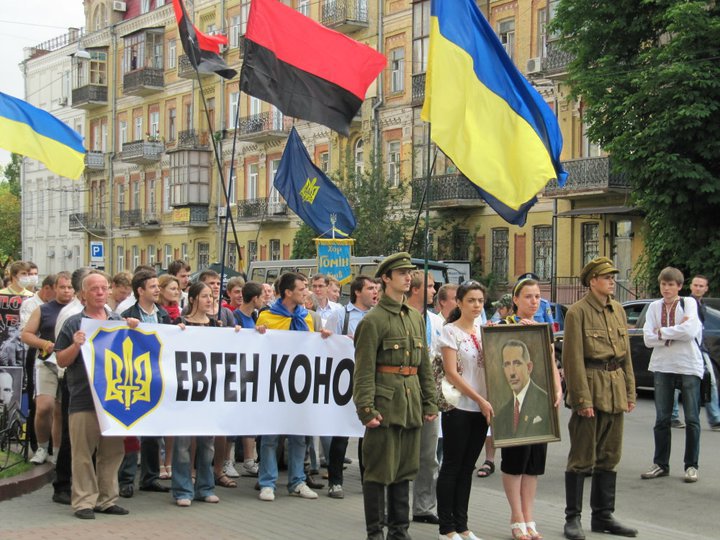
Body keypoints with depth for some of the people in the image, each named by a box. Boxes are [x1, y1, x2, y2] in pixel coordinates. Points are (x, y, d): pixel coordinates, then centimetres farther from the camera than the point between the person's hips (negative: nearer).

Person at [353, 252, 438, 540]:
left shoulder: (416, 317, 14)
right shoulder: (373, 320, -7)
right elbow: (364, 370, -11)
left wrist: (430, 402, 12)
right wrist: (366, 409, -17)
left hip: (411, 404, 7)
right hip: (385, 403, -6)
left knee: (405, 469, 12)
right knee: (379, 470, 0)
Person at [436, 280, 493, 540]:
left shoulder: (484, 331, 11)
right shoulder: (450, 331, -6)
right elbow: (451, 373, -12)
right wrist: (479, 399, -15)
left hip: (481, 409, 6)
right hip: (458, 407, -5)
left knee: (467, 467, 10)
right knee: (452, 467, 0)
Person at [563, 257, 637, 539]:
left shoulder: (618, 310, 13)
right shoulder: (578, 311, -9)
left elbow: (626, 354, 17)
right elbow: (573, 359, -13)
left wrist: (630, 392, 12)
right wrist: (582, 399, -16)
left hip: (615, 390, 7)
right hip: (590, 387, -7)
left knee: (609, 456, 12)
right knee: (582, 457, -2)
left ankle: (603, 516, 21)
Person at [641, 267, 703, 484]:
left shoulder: (689, 303, -1)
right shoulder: (654, 307, 7)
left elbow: (690, 331, -18)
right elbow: (648, 339, -3)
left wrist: (662, 332, -10)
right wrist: (677, 332, -11)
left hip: (688, 366, -3)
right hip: (662, 367, 3)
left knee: (692, 419, 2)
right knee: (662, 419, 7)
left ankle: (691, 465, 10)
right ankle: (661, 464, 15)